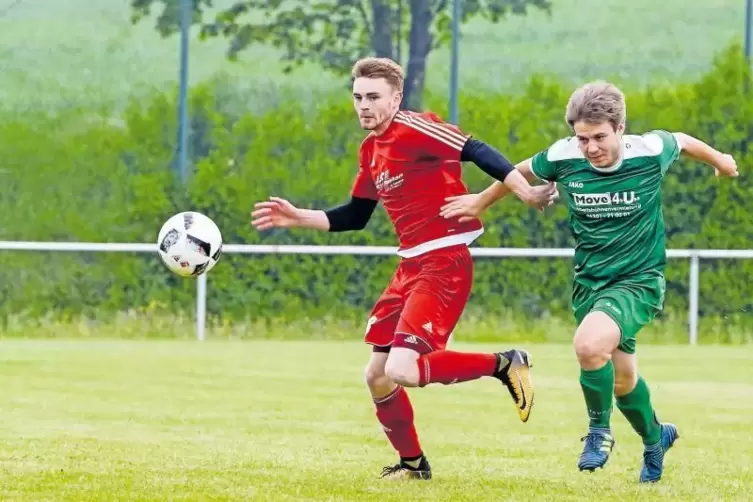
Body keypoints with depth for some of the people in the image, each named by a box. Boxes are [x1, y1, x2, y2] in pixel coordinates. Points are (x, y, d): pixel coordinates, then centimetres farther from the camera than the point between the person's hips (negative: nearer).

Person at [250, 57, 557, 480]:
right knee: (377, 375, 11)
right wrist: (299, 218, 17)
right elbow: (355, 217, 25)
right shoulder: (371, 151, 14)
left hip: (445, 263, -9)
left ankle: (503, 365, -5)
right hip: (411, 266, 9)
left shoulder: (413, 129, -13)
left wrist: (527, 193, -33)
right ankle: (413, 462, 30)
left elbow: (477, 152, -22)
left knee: (400, 371, -21)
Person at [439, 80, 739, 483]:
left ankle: (600, 430, -4)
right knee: (621, 378, 16)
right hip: (589, 281, 4)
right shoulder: (563, 157, -13)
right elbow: (522, 172, 10)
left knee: (589, 344, -30)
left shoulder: (651, 151, -18)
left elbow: (684, 142, 6)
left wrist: (720, 161, 26)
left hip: (638, 280, -4)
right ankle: (655, 438, 46)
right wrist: (481, 201, 23)